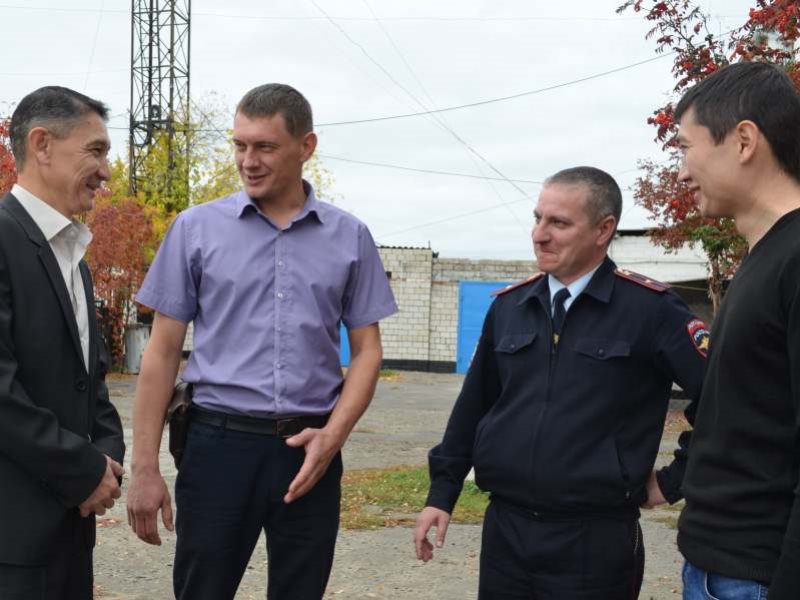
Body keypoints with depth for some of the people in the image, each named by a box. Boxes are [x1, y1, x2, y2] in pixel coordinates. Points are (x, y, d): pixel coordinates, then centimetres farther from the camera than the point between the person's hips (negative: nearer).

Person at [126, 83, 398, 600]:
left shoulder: (350, 238, 3)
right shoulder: (197, 228, 0)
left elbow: (367, 350, 7)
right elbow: (164, 351, 1)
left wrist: (333, 435, -9)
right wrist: (145, 467, -3)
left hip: (310, 448, 1)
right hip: (220, 442, -1)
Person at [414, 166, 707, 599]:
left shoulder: (649, 309, -9)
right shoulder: (509, 306, 7)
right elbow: (473, 406, 14)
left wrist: (675, 482, -4)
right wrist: (442, 493, 13)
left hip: (595, 539, -4)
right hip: (504, 529, 5)